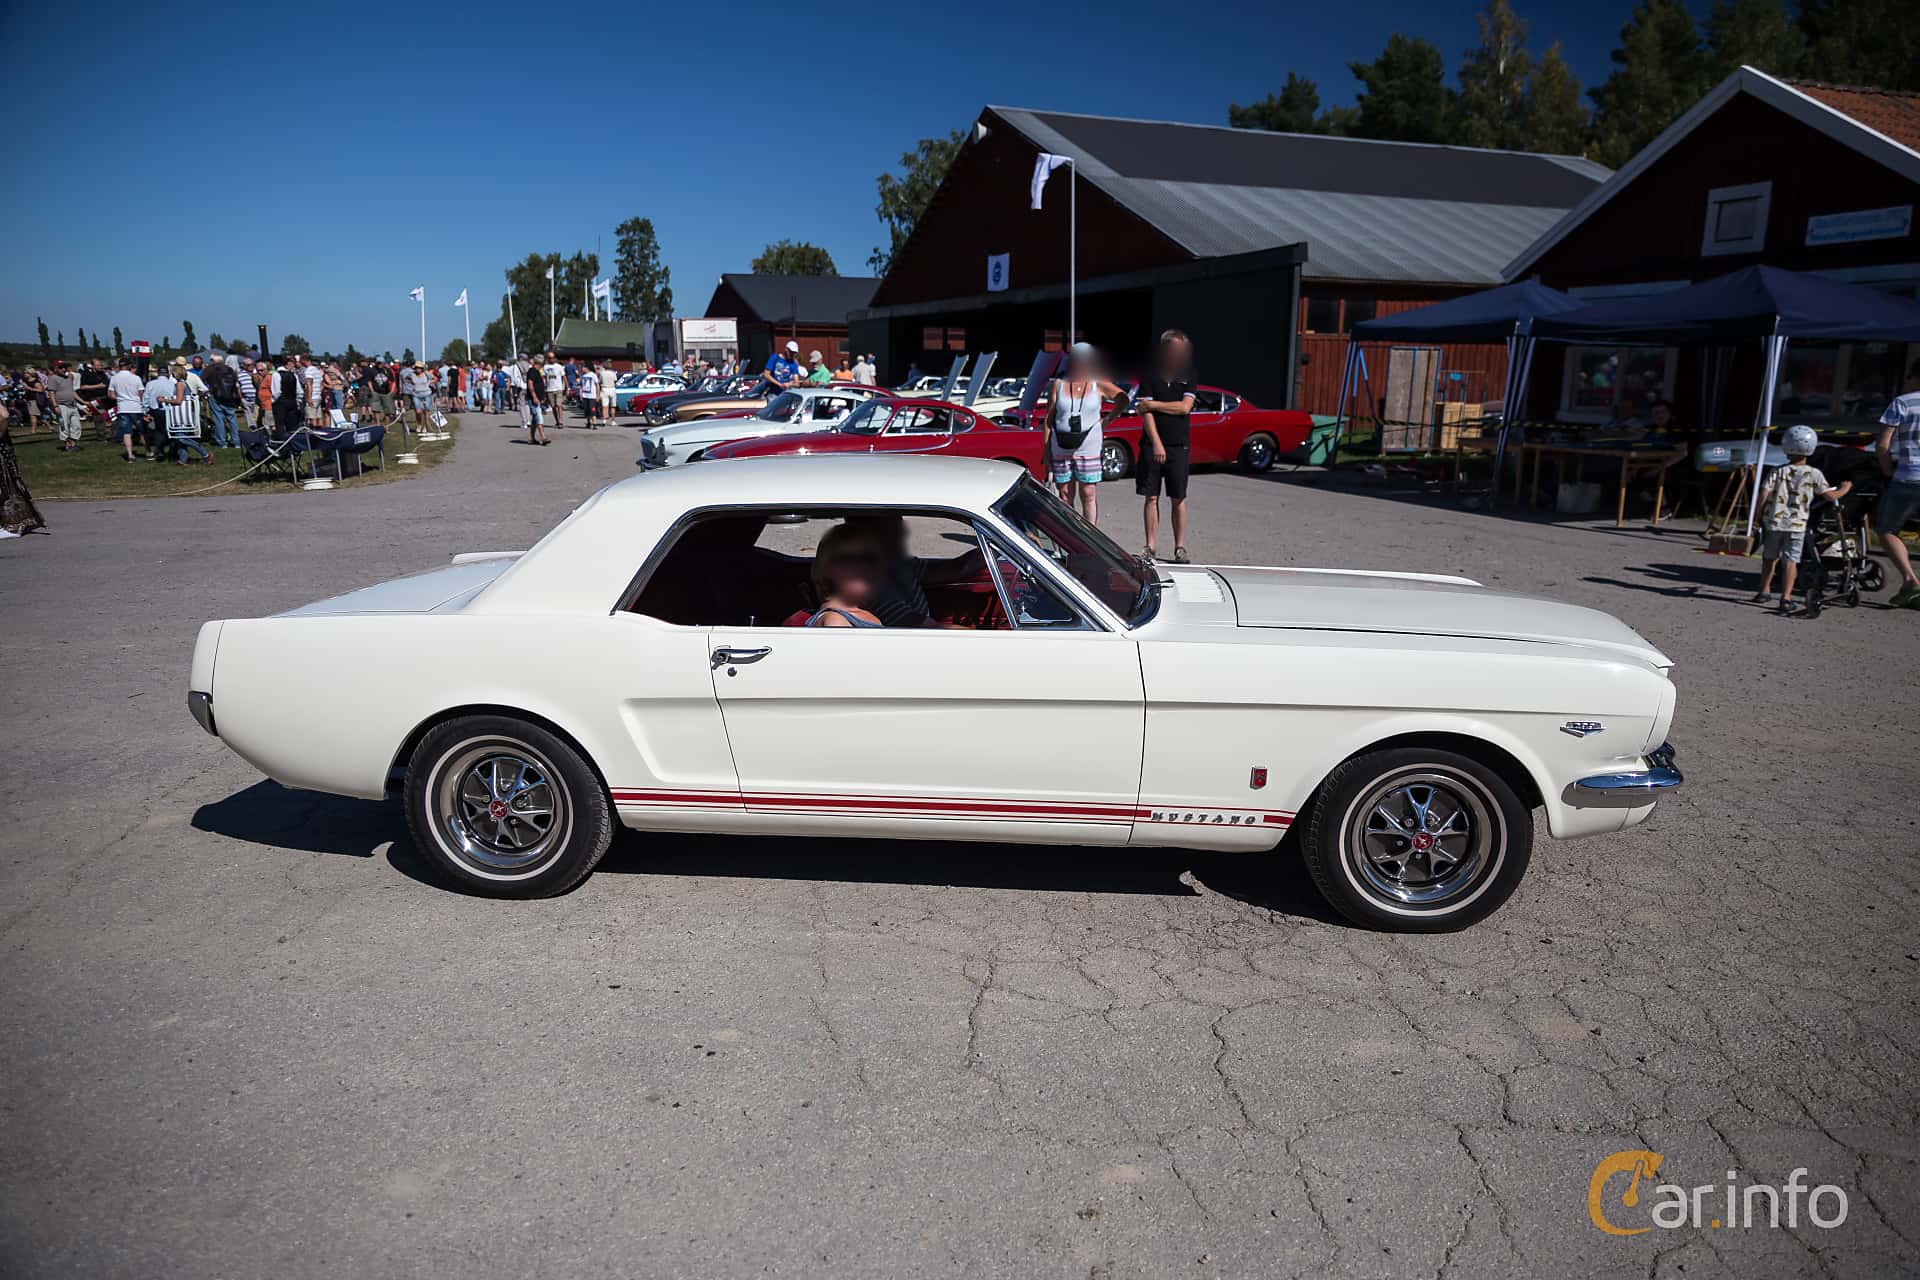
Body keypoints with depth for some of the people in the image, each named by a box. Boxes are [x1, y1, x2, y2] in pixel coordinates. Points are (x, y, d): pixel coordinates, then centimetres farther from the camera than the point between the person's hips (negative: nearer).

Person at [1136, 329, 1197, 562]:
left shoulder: (1187, 378, 7)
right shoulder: (1151, 378, 2)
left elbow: (1185, 407, -7)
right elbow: (1145, 413, -6)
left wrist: (1153, 404, -9)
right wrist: (1157, 444, -15)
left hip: (1179, 447, 1)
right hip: (1152, 445, -1)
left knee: (1178, 499, 3)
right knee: (1151, 497, 2)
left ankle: (1180, 547, 9)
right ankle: (1151, 547, 8)